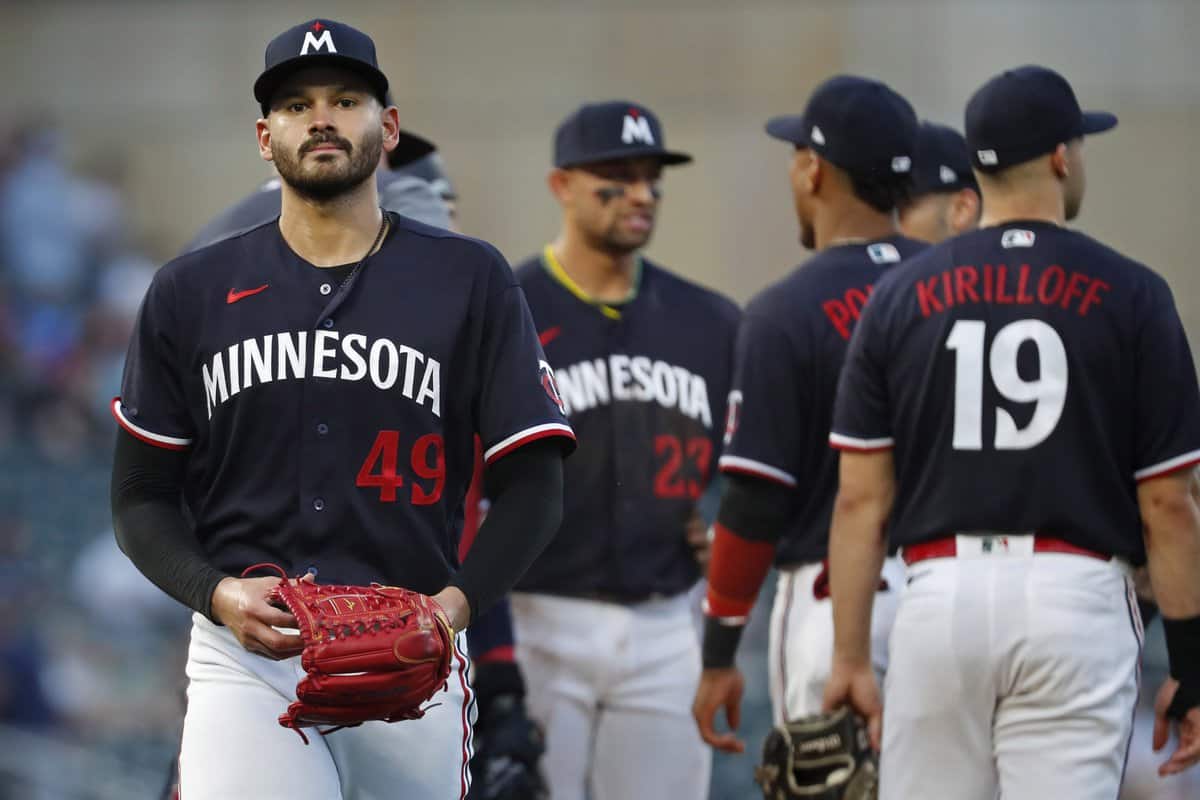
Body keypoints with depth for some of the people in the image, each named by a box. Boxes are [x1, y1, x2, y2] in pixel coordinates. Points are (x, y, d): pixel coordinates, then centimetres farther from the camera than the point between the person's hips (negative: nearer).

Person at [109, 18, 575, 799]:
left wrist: (455, 604, -14)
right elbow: (142, 496, 10)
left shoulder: (470, 281, 7)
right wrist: (218, 594, -10)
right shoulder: (192, 292, 10)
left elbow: (532, 485, 4)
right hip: (244, 661, 0)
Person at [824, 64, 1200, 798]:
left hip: (941, 597, 2)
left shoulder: (901, 296, 6)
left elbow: (862, 499, 4)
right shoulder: (1129, 295, -1)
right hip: (1076, 600, -2)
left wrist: (851, 657, 9)